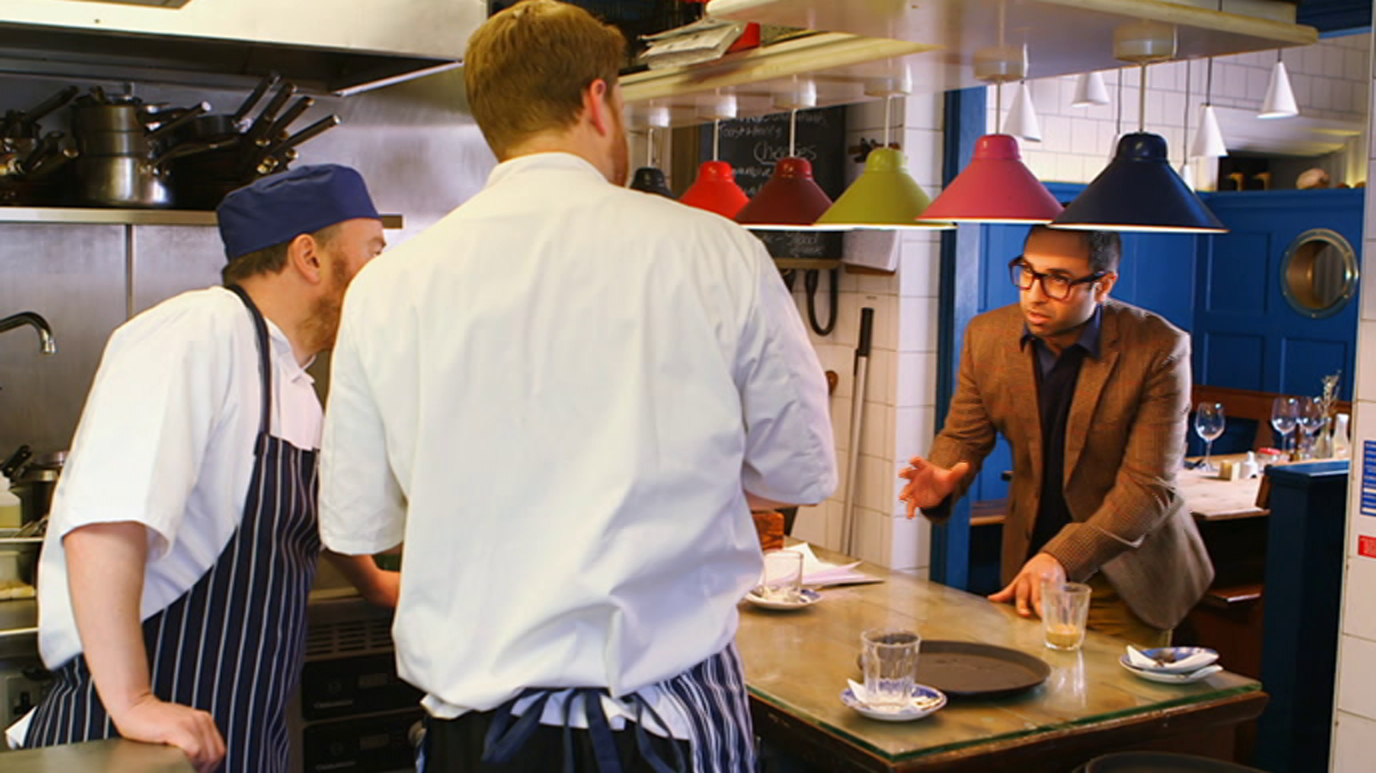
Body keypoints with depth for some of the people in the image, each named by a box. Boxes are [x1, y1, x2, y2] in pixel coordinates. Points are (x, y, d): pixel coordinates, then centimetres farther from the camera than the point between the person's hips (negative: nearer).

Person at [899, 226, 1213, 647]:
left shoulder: (1159, 349, -20)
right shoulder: (987, 335, -8)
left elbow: (1149, 486, -21)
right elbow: (963, 436, 3)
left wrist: (1061, 558, -33)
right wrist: (941, 481, -22)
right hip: (1029, 562, 3)